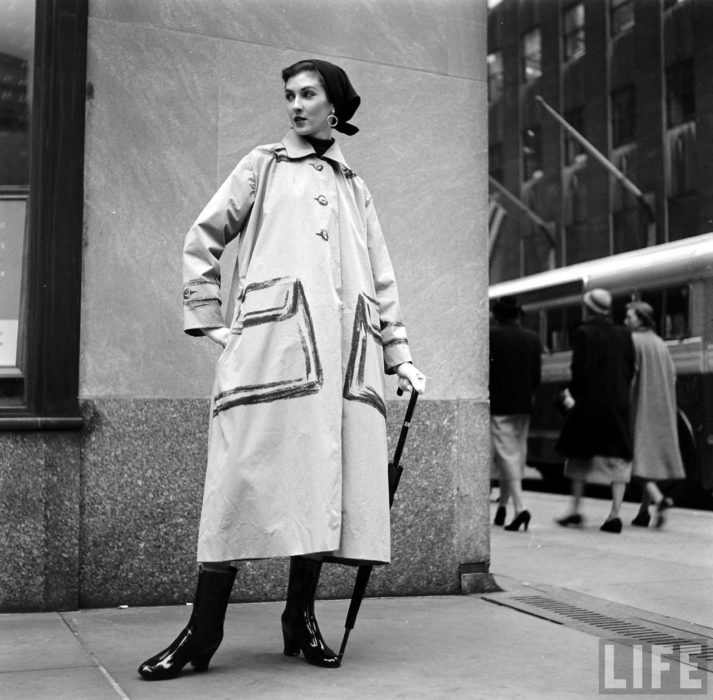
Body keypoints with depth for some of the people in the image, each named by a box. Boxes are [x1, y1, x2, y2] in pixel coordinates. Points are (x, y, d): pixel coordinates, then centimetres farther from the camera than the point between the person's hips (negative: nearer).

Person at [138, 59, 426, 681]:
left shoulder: (355, 189, 25)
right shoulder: (263, 167, 17)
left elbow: (381, 281, 24)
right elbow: (202, 240, 13)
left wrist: (400, 355, 17)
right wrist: (210, 321, 2)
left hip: (345, 351, 3)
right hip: (272, 340, -3)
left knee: (326, 482, -3)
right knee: (249, 473, -11)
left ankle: (302, 617, 9)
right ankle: (203, 632, -7)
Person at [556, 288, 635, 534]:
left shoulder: (583, 333, -7)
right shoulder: (623, 334, 7)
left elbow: (580, 369, -13)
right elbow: (630, 370, 7)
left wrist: (574, 394, 0)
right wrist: (621, 394, 14)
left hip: (589, 403, -3)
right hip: (619, 403, 3)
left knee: (580, 455, 12)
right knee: (619, 458, 4)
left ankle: (575, 509, 16)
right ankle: (615, 512, -3)